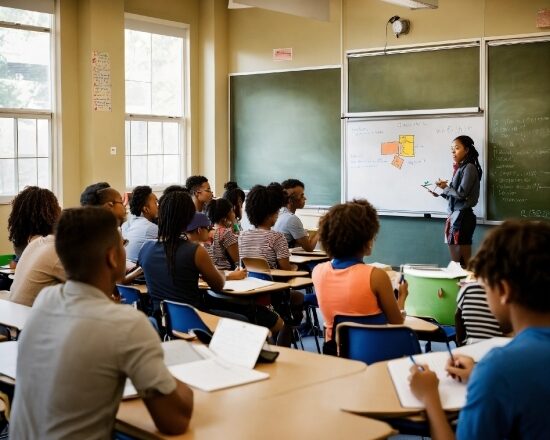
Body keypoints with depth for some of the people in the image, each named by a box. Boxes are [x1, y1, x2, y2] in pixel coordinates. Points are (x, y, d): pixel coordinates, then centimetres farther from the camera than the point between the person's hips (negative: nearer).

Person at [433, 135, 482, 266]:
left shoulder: (469, 168, -8)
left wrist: (445, 187, -1)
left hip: (462, 216, -9)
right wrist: (441, 193, 6)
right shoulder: (459, 168, 16)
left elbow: (461, 193, -15)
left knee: (463, 262, -7)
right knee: (456, 260, 7)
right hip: (455, 215, 9)